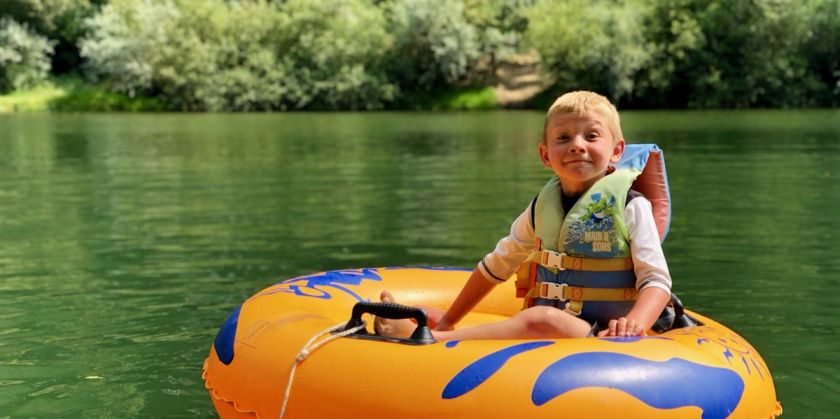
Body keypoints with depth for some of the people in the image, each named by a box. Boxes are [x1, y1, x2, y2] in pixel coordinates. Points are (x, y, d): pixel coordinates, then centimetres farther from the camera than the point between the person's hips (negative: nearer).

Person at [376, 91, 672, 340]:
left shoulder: (630, 207, -3)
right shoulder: (543, 206, 9)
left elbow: (656, 280, -7)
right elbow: (496, 266, 19)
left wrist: (634, 324, -29)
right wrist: (448, 320, 20)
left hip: (601, 337, -6)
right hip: (544, 336, 6)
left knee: (543, 319, -34)